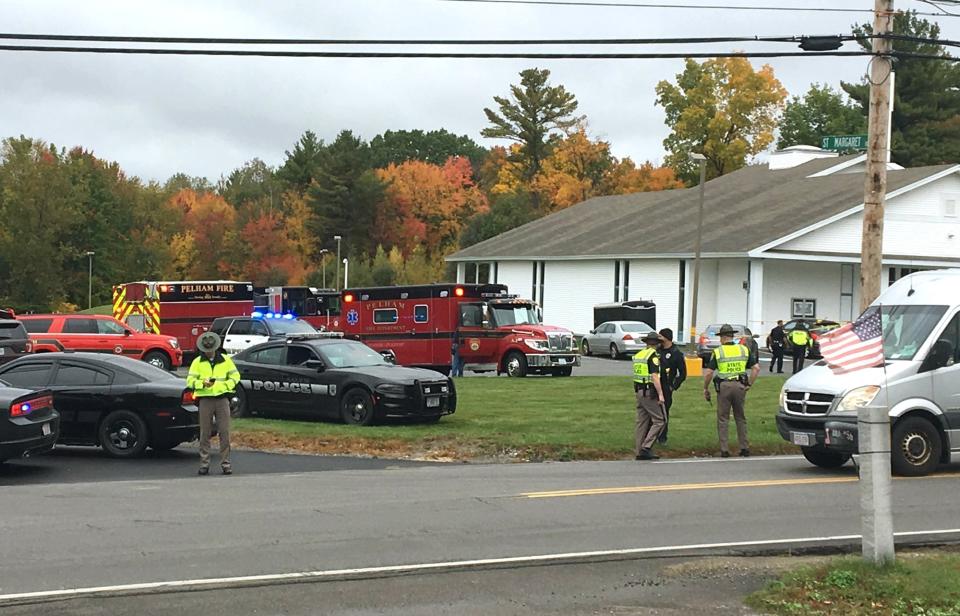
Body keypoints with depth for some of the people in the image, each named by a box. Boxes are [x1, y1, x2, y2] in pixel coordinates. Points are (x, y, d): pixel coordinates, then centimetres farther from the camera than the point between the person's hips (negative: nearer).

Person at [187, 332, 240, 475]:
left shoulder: (225, 360, 9)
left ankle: (225, 463, 1)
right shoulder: (197, 362, 7)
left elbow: (235, 376, 11)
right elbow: (190, 381, 4)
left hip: (222, 399, 0)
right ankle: (204, 464, 5)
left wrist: (225, 385, -7)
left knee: (225, 432, -3)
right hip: (205, 399, 0)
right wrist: (203, 383, -15)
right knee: (205, 433, 0)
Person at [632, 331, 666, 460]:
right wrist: (660, 394, -18)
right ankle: (646, 447, -13)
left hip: (639, 391, 8)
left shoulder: (638, 355, 12)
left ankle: (639, 451, 11)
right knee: (658, 421, -4)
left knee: (642, 422, 11)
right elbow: (654, 376, -19)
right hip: (650, 392, -8)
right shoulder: (653, 355, -12)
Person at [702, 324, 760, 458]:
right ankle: (744, 448, 12)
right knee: (741, 418, 14)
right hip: (740, 386, 3)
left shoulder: (717, 352, -2)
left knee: (723, 419, 5)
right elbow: (756, 368, 2)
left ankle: (724, 450, 2)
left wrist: (705, 389, 5)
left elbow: (709, 372, -6)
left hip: (724, 386, -3)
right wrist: (749, 384, 7)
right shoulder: (744, 350, 7)